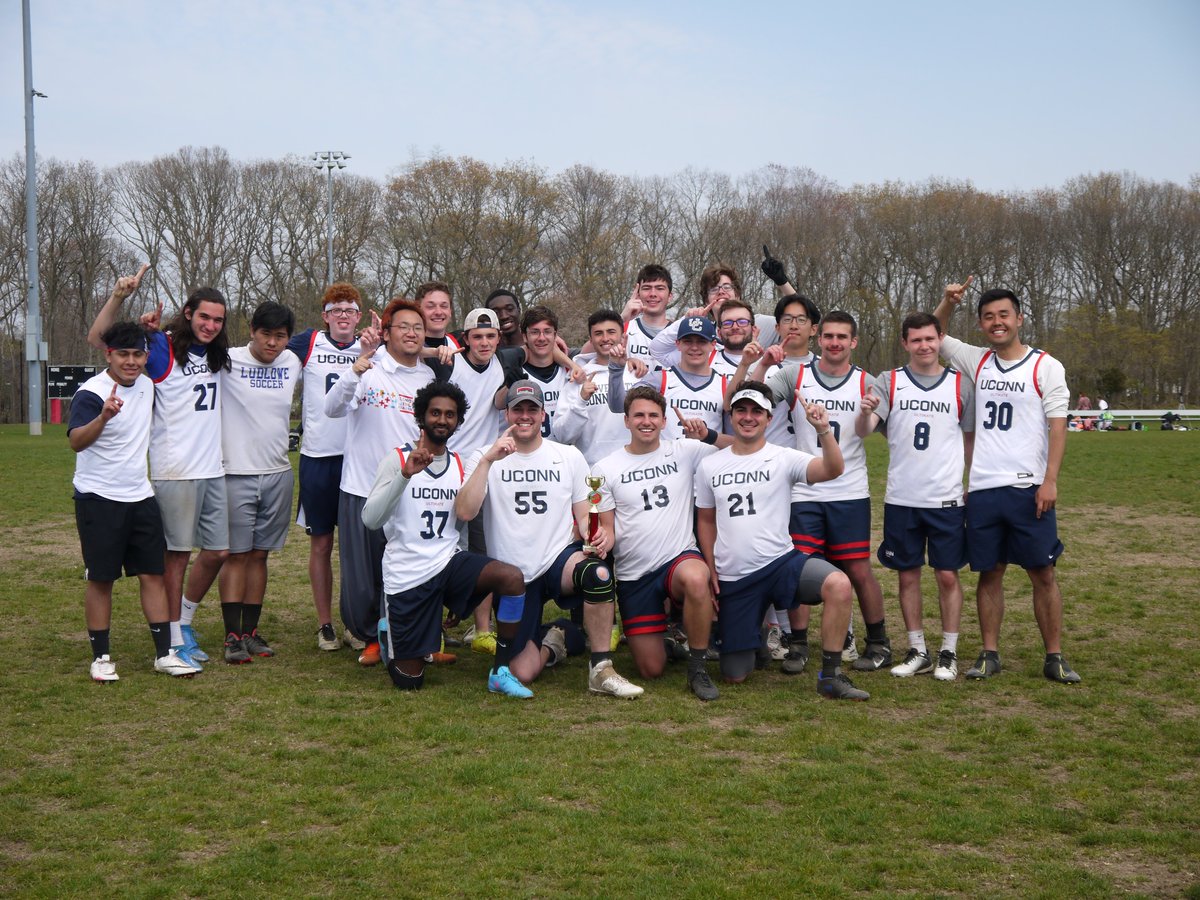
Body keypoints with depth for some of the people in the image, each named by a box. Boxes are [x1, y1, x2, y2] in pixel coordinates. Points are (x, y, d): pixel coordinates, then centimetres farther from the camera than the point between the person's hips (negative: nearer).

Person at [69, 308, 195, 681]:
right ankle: (101, 656, 12)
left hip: (140, 497, 6)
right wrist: (103, 416, -50)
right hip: (99, 499, -6)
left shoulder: (146, 385, 5)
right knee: (101, 579, 2)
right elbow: (76, 441, -31)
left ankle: (164, 653, 9)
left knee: (153, 574, 5)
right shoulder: (92, 392, -15)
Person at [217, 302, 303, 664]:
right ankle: (233, 636, 3)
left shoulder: (293, 363, 6)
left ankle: (250, 631, 15)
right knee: (236, 554, -2)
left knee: (259, 554, 9)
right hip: (236, 474, -4)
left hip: (278, 474, 4)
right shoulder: (227, 361, -6)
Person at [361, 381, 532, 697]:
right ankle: (390, 632, 37)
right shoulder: (398, 460, -6)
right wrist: (406, 474, -29)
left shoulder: (461, 465, 10)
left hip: (449, 562, 4)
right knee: (409, 680, 2)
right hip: (406, 574, -3)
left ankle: (501, 673, -13)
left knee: (512, 577, -28)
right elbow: (370, 520, -21)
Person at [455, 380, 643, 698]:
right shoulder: (486, 459, 3)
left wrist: (601, 536, -16)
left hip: (560, 560, 1)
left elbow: (585, 516, 8)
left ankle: (602, 670, -21)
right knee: (521, 673, -13)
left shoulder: (569, 456, 9)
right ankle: (550, 646, 24)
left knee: (598, 572, -37)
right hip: (514, 576, -1)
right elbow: (464, 512, -13)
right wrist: (488, 460, -21)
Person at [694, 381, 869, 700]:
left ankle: (830, 677, -19)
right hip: (732, 578, 2)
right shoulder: (709, 466, 6)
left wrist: (824, 431, -39)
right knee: (735, 675, 2)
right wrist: (711, 572, 8)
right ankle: (751, 641, 39)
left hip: (781, 562, -2)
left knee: (839, 585, -34)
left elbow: (832, 470, -22)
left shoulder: (784, 459, -4)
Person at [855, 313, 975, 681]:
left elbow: (971, 440, 10)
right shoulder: (888, 382, 2)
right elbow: (862, 431, -10)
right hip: (901, 498, 1)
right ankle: (917, 651, 18)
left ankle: (949, 653, 12)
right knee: (908, 575, 7)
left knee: (948, 575, 1)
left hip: (947, 498, 0)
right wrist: (865, 412, -32)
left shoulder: (961, 385, 4)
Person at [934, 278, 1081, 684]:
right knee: (989, 572, 8)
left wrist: (1050, 481, -13)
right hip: (982, 488, 3)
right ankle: (989, 654, 15)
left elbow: (1058, 426, -5)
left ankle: (1055, 657, 7)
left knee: (1043, 573, 0)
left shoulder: (1046, 367, 0)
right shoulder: (976, 361, 10)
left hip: (1028, 487, -3)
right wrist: (948, 303, 1)